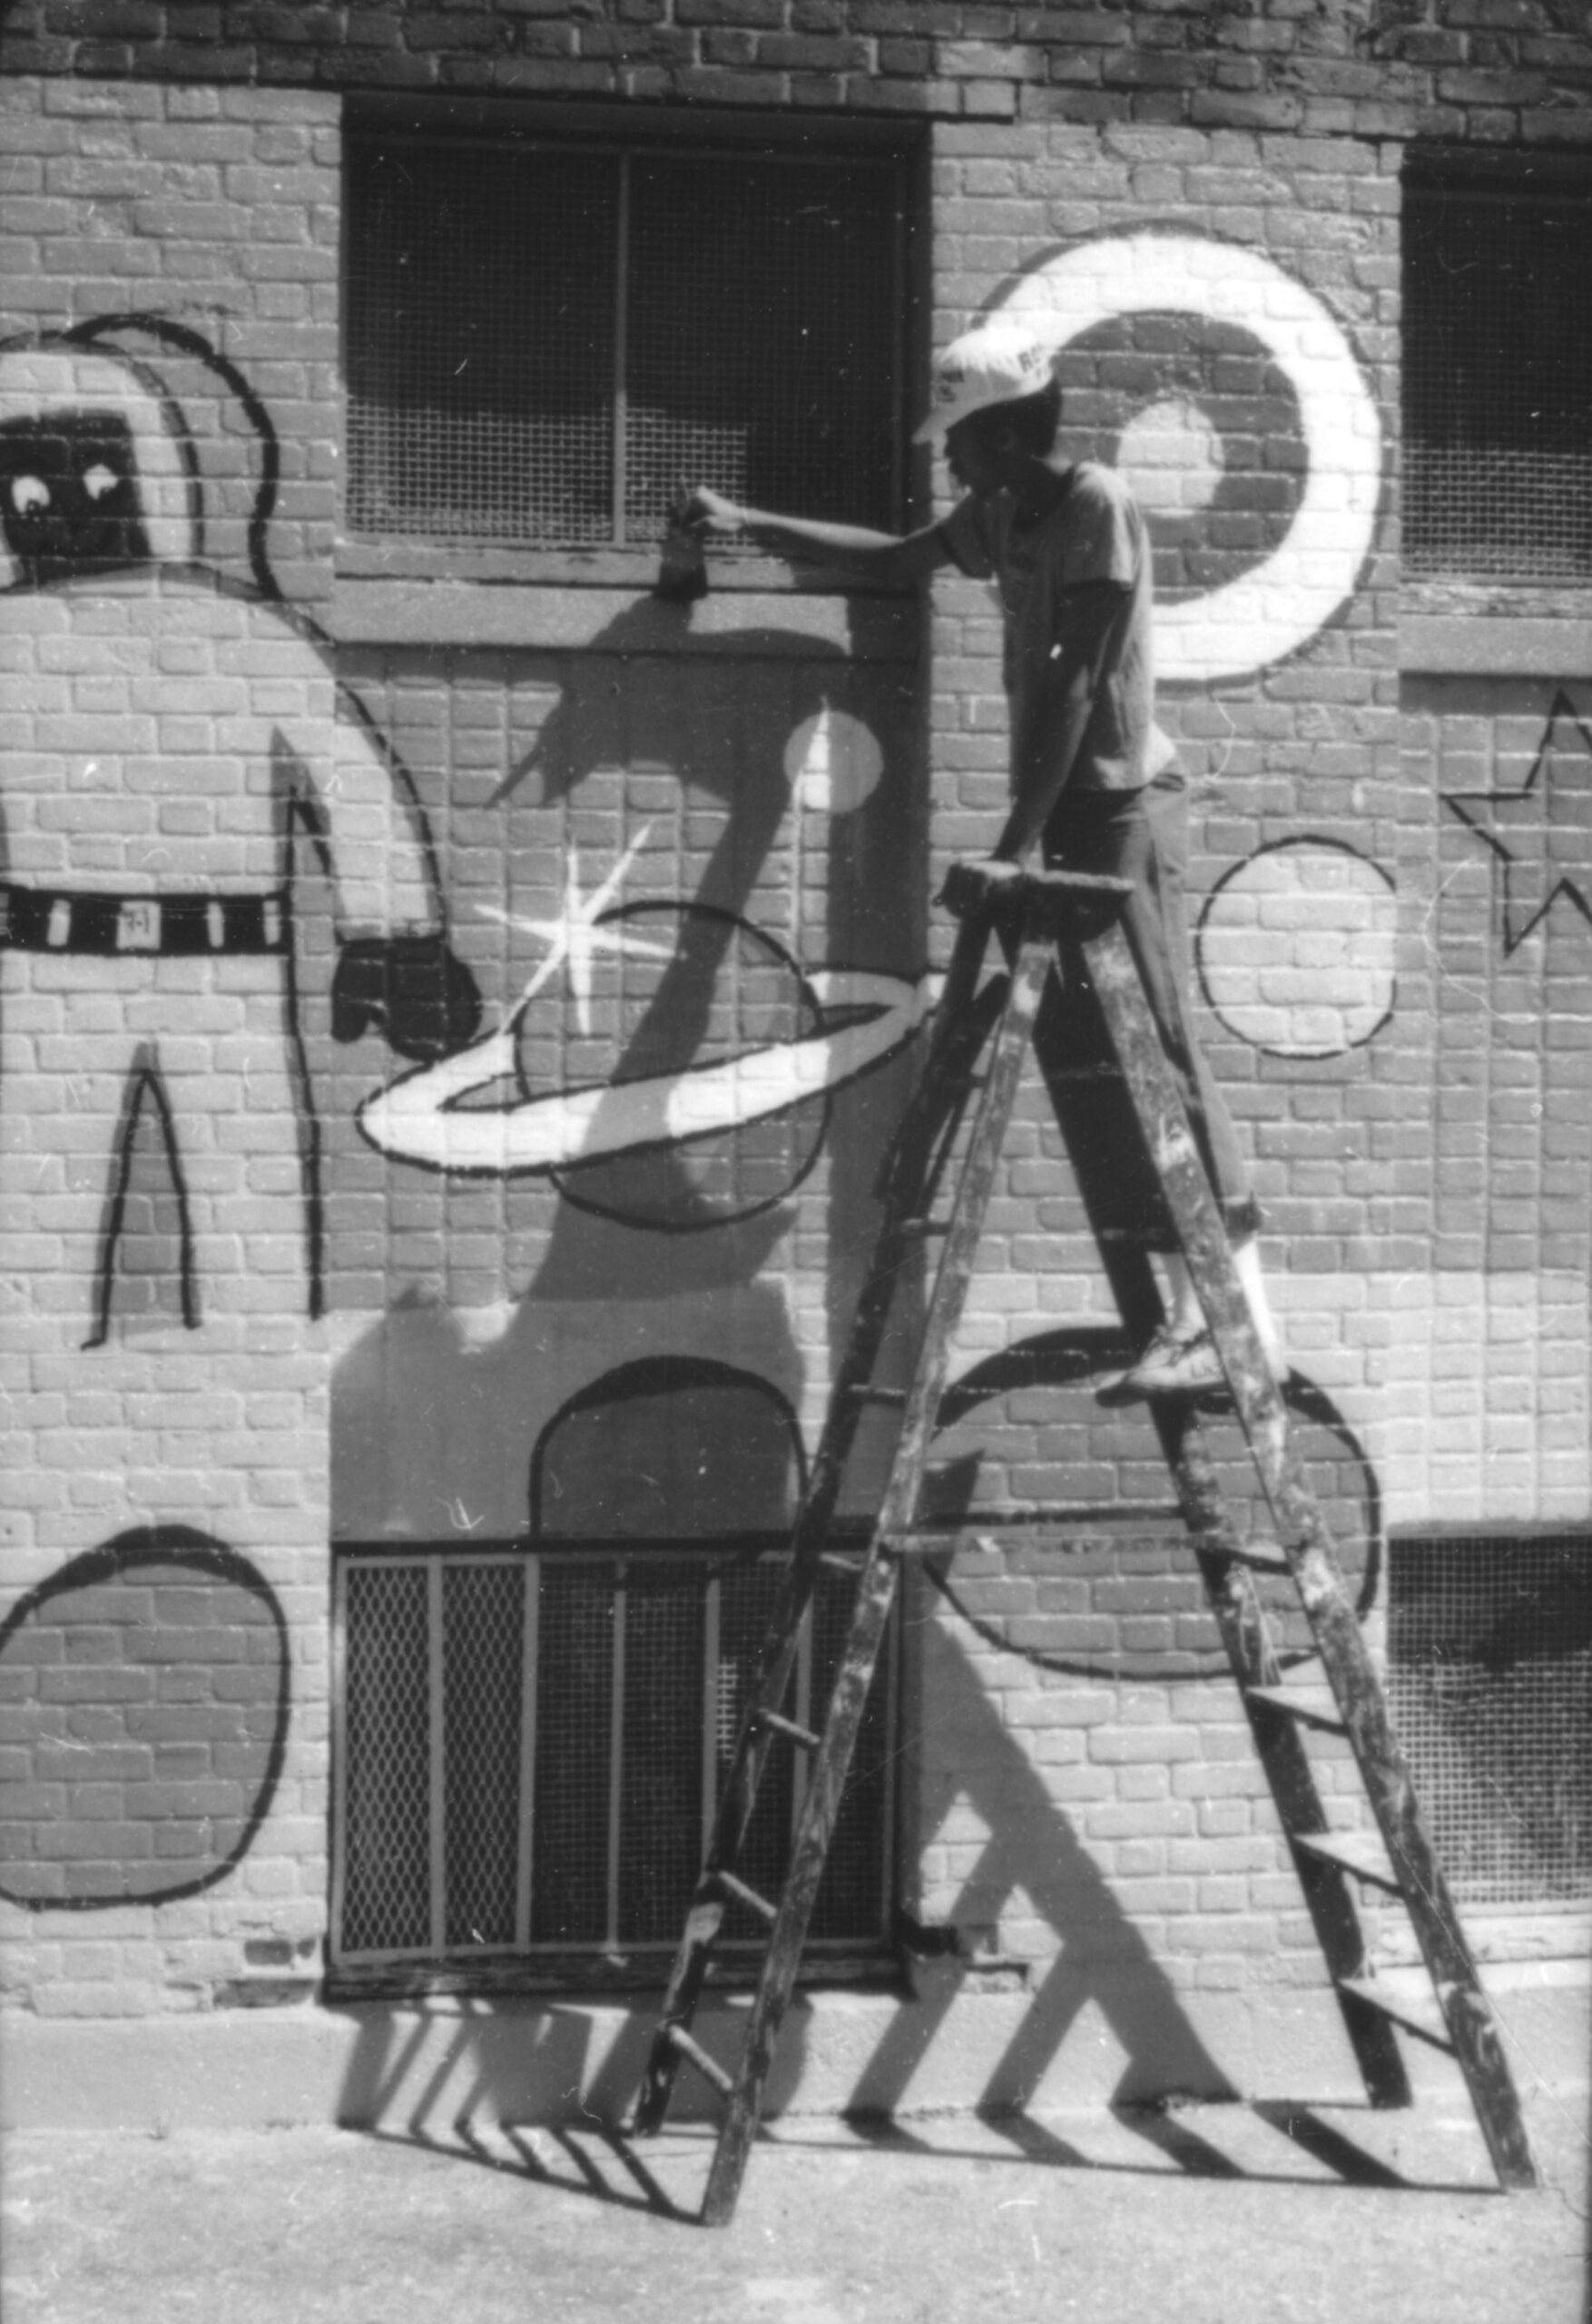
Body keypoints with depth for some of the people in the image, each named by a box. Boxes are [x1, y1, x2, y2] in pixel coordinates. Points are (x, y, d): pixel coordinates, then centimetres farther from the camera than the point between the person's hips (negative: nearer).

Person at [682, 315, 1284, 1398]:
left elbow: (1073, 684, -18)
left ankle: (1245, 1317, -9)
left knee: (1162, 1059, -11)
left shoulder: (1098, 506, -13)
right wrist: (752, 523, 26)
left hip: (1126, 806, -8)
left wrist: (1018, 837, -20)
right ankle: (1188, 1312, 10)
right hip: (1073, 812, 8)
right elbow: (899, 558, 29)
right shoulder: (1001, 515, 11)